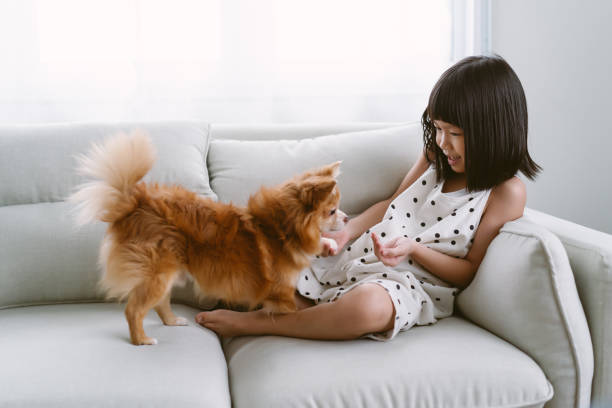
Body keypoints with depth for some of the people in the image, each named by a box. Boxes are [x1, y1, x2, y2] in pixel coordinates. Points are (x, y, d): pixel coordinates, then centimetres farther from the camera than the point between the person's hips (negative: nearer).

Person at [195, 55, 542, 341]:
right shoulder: (436, 157, 10)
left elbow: (470, 271, -7)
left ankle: (254, 323, -25)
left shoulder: (507, 193, -8)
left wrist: (413, 248, -21)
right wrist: (346, 232, 0)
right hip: (361, 258, 7)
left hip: (414, 284, -6)